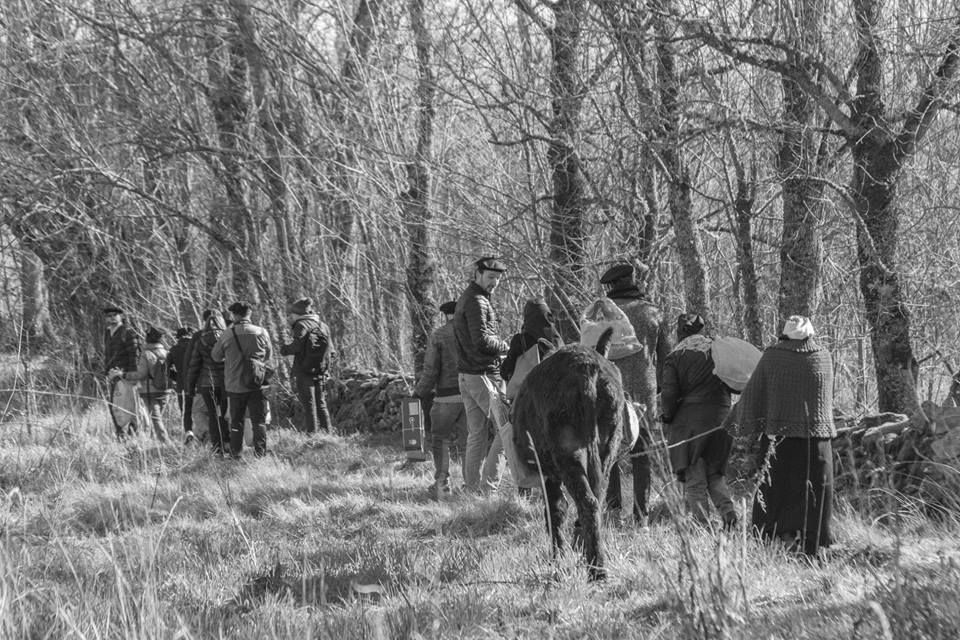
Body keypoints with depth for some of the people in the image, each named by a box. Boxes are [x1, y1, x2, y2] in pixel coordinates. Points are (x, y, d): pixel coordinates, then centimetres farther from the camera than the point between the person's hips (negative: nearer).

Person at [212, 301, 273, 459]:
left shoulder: (227, 335, -8)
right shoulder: (261, 333, -6)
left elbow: (215, 357, 6)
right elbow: (269, 358, 6)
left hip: (234, 386, 0)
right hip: (257, 385, 0)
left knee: (236, 422, 13)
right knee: (259, 422, 5)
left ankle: (235, 455, 15)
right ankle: (260, 455, -2)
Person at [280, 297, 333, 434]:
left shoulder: (302, 325, -8)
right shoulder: (322, 326, 15)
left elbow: (297, 346, -18)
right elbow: (329, 350, 13)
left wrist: (284, 349, 0)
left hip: (304, 371, -7)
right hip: (320, 370, 7)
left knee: (308, 404, -5)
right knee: (321, 403, 14)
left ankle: (311, 433, -8)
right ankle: (327, 432, 14)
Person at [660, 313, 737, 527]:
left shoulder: (675, 357, -1)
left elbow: (669, 393, -8)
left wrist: (667, 415, 9)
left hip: (689, 420, -3)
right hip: (720, 419, 3)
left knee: (693, 477, 3)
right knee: (714, 473, 17)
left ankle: (700, 521, -4)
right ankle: (728, 510, -3)